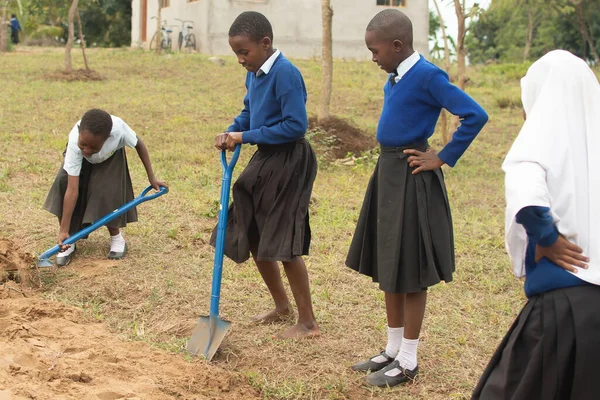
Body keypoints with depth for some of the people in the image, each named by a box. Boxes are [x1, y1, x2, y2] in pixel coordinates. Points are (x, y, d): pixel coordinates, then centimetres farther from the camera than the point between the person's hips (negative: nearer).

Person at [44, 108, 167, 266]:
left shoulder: (118, 128, -42)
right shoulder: (75, 143, -42)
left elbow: (139, 144, -18)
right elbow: (72, 190, -41)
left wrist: (152, 178, -11)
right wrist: (64, 230, -42)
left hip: (110, 158, 0)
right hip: (81, 160, 0)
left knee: (108, 192, -19)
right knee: (64, 181, -24)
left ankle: (116, 237, 9)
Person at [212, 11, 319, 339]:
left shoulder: (285, 74, -20)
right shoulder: (253, 74, 6)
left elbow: (296, 125, -24)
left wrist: (246, 137, -20)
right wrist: (230, 133, 0)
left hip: (288, 162, -9)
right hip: (264, 160, 9)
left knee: (283, 244, -5)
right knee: (252, 237, 14)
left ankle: (308, 323, 9)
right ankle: (282, 306, 31)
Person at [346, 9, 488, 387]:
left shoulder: (427, 76, -17)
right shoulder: (396, 77, 7)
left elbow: (476, 116, -22)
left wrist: (442, 159, -16)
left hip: (411, 180, -9)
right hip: (388, 172, 9)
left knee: (410, 272, 1)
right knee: (389, 267, 16)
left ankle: (408, 361, 13)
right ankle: (393, 350, 29)